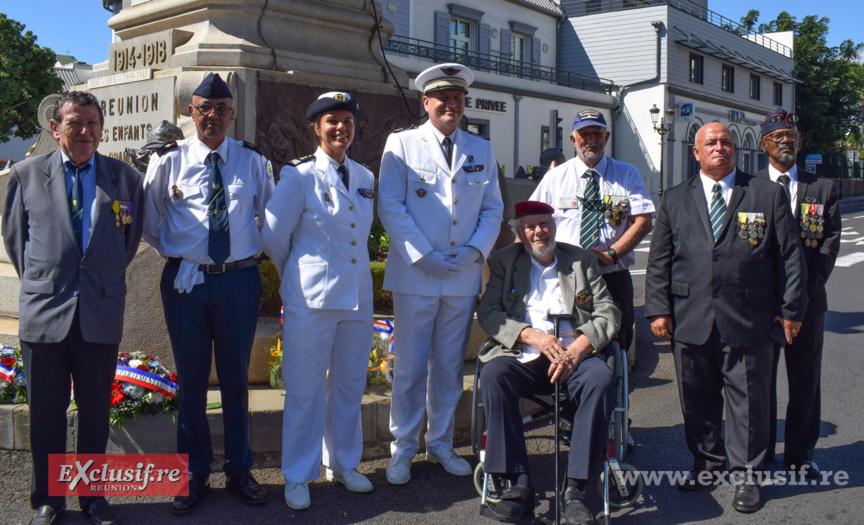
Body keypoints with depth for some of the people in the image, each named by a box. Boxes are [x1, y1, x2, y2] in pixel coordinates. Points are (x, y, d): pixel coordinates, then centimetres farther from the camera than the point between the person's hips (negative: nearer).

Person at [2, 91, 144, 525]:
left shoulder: (126, 178, 3)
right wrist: (39, 282, 9)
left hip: (101, 314, 1)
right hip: (43, 313, 0)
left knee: (95, 412, 11)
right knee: (45, 415, 9)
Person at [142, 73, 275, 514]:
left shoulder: (252, 160, 4)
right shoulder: (169, 160, 1)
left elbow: (269, 216, 15)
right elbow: (150, 222, 10)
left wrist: (252, 254, 8)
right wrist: (177, 255, 7)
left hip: (240, 280, 1)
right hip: (185, 280, 0)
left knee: (236, 378, 10)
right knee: (191, 379, 8)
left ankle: (239, 470, 25)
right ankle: (194, 473, 23)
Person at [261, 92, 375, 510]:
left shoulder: (365, 177, 10)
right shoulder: (299, 176, -6)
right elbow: (273, 235, -1)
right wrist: (297, 274, 9)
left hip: (358, 297, 5)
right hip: (311, 298, -5)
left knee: (349, 385, 15)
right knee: (304, 388, 3)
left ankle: (343, 464, 32)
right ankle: (297, 477, 19)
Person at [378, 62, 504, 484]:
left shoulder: (481, 150, 13)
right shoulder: (401, 144, 2)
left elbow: (493, 208, 12)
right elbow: (390, 207, -5)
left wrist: (476, 249, -5)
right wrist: (423, 255, -13)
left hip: (463, 277, 3)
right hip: (415, 276, -3)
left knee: (450, 366, 12)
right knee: (410, 367, 2)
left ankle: (441, 444, 26)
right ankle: (403, 449, 17)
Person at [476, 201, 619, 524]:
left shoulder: (581, 260, 17)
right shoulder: (504, 261, 16)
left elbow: (608, 313, 7)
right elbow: (487, 312, 3)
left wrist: (578, 348, -12)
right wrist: (532, 336, -13)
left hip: (574, 354, 1)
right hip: (522, 357, 0)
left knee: (602, 378, -32)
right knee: (492, 375, -32)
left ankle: (574, 488, -27)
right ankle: (519, 485, -28)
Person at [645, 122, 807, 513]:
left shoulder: (768, 194, 6)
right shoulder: (675, 200, 10)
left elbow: (789, 256, 5)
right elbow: (659, 260, 8)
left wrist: (791, 309, 1)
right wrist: (659, 308, 0)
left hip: (748, 320, -2)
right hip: (690, 318, 2)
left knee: (747, 399, 5)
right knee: (697, 397, 12)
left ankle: (746, 475, 20)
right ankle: (707, 462, 31)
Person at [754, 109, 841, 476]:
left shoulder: (823, 188, 10)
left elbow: (831, 240, 3)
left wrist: (809, 282, -9)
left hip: (807, 298, 2)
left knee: (805, 378, 8)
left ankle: (800, 453, 21)